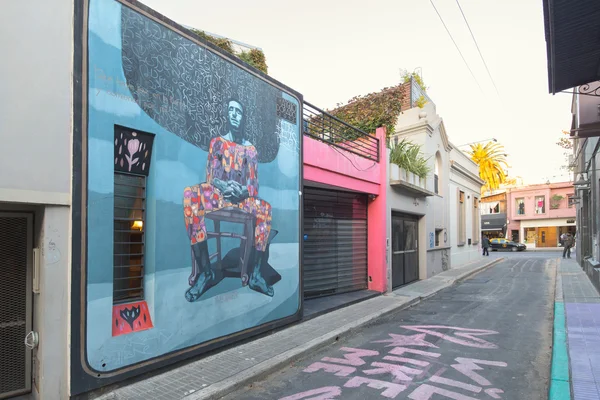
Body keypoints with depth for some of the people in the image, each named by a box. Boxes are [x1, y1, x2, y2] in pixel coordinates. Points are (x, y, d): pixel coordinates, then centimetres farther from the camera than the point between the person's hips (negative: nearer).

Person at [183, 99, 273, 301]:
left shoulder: (251, 149, 14)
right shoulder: (217, 142, 14)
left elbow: (254, 185, 7)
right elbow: (210, 176, 6)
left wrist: (243, 191, -17)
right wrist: (223, 185, -17)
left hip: (242, 197, 1)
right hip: (217, 194, 0)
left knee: (265, 209, -32)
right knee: (190, 195, -35)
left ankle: (255, 273, -26)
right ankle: (205, 270, -35)